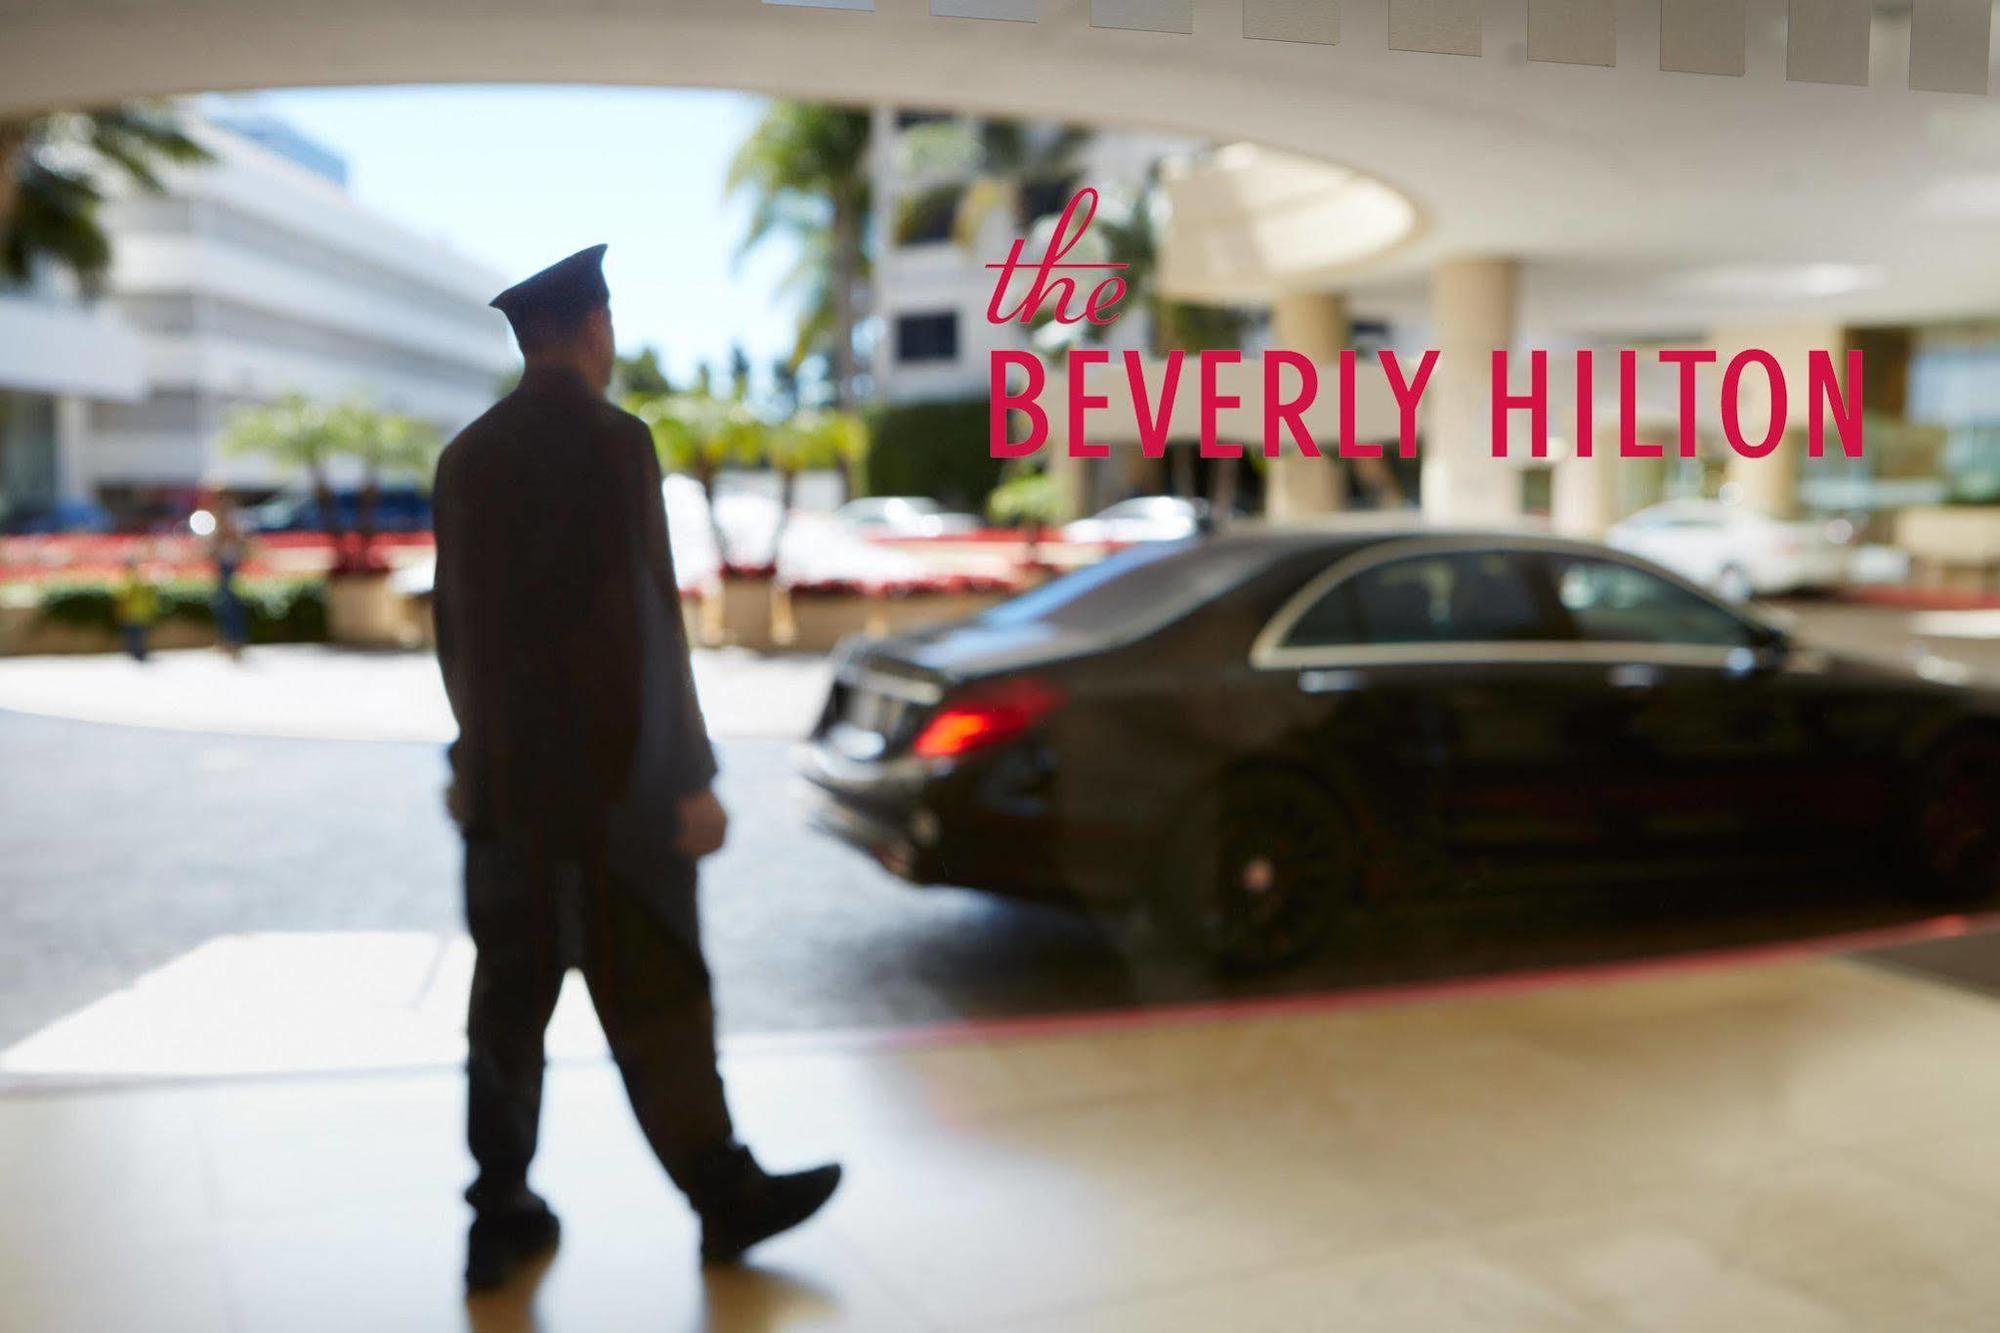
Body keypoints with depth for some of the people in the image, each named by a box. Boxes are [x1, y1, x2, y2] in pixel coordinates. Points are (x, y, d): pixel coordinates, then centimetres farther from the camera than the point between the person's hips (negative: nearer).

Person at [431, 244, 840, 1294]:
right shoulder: (612, 441, -13)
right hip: (606, 777, -6)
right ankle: (722, 1194, 18)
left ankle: (503, 1213, 21)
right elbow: (645, 625, -18)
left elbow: (457, 624, 14)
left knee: (510, 996, 13)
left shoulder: (468, 456, 8)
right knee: (655, 997, 4)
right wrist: (691, 780, -14)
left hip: (503, 783, 7)